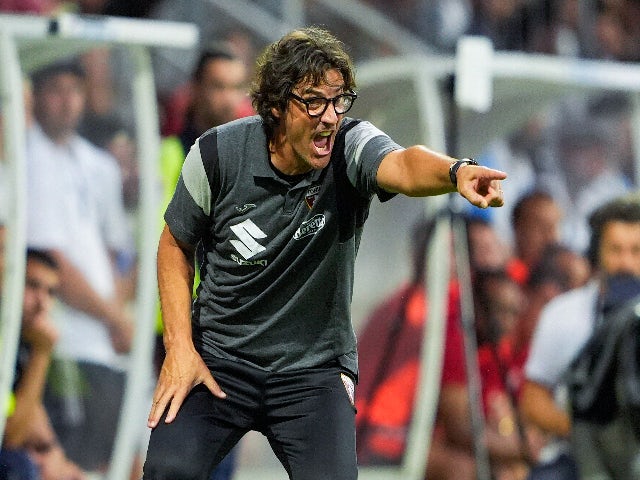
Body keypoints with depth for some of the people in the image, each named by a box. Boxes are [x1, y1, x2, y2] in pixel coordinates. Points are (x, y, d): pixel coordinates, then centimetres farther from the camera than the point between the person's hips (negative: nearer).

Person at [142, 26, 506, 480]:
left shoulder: (352, 147, -14)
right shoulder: (219, 154, -10)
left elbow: (402, 165, -38)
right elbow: (176, 244, 5)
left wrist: (457, 172, -61)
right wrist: (179, 348, -4)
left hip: (314, 369, 0)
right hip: (218, 357, 0)